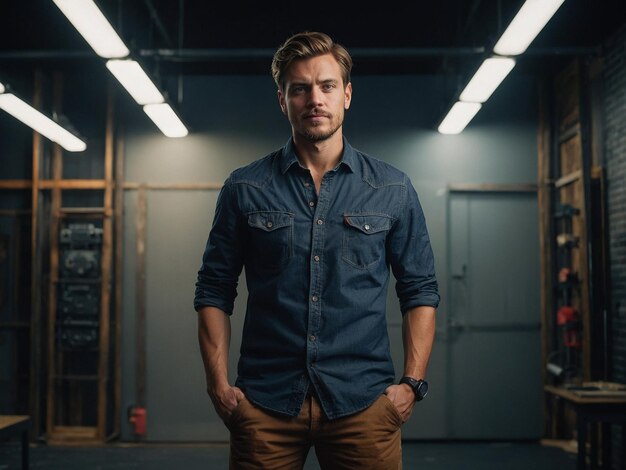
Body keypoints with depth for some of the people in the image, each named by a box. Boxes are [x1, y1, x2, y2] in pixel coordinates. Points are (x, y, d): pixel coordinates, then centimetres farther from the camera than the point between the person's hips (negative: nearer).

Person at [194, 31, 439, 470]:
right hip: (265, 404, 0)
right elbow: (214, 292, 6)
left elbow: (421, 291, 8)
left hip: (362, 401, 0)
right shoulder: (244, 189, 4)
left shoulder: (393, 190, 6)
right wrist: (219, 384, -3)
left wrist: (412, 383, -2)